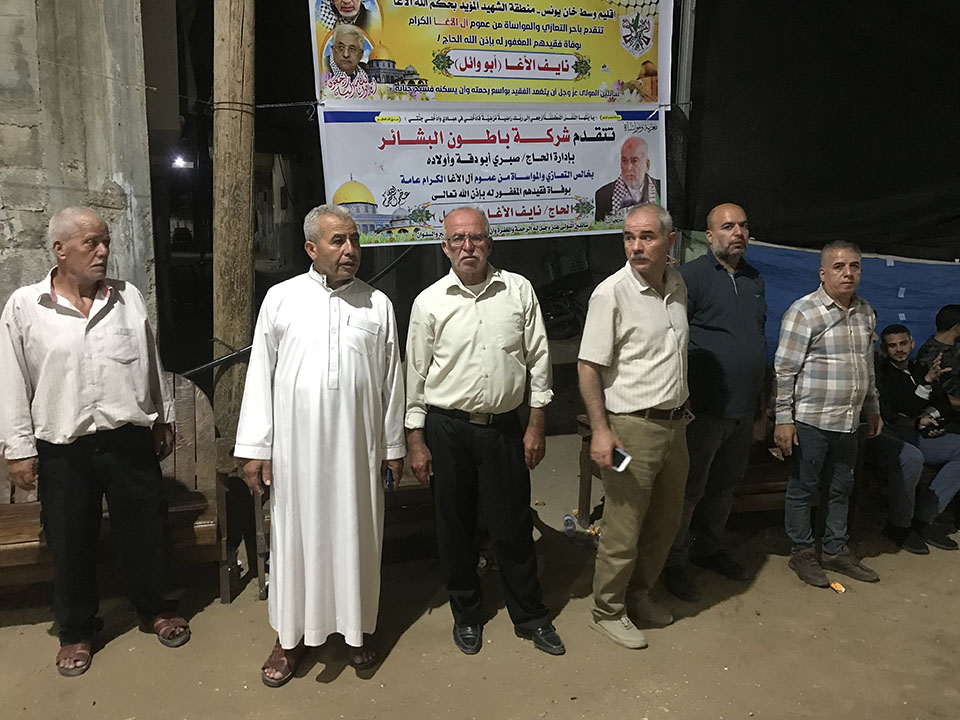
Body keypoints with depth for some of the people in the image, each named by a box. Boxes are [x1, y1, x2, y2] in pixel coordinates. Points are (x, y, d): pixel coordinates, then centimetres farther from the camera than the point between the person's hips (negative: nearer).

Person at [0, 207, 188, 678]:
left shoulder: (128, 298, 3)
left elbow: (152, 365, 10)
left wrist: (164, 419, 12)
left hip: (130, 441, 2)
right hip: (64, 449, -1)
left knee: (144, 532, 13)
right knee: (71, 545, 12)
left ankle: (152, 609, 36)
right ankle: (76, 631, 33)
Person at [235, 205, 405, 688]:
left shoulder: (377, 304, 3)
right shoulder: (281, 299, 0)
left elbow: (391, 380, 6)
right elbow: (260, 374, 0)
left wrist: (393, 446, 7)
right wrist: (255, 448, -2)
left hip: (358, 446, 1)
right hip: (296, 445, -1)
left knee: (356, 537, 11)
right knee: (295, 536, 9)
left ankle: (358, 629, 31)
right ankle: (288, 637, 27)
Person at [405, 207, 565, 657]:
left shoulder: (519, 291, 0)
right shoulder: (429, 302, -2)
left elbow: (538, 359, 4)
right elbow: (415, 374, 2)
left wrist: (536, 424, 1)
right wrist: (416, 441, 0)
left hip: (504, 427, 0)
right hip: (447, 429, 0)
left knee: (513, 526, 9)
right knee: (454, 527, 12)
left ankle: (530, 617, 29)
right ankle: (466, 614, 33)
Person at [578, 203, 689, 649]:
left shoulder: (677, 285, 7)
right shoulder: (611, 293, -15)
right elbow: (588, 367, -15)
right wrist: (600, 430, -21)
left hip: (674, 423, 7)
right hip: (632, 427, -7)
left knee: (666, 521, 18)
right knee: (623, 529, 1)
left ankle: (639, 594, 38)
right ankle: (608, 612, 22)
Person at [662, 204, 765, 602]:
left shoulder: (754, 280, 14)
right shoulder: (692, 275, -10)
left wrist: (761, 404, 22)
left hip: (744, 409, 7)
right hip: (704, 407, -7)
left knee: (725, 485, 19)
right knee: (690, 488, 2)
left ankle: (708, 548, 36)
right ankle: (673, 561, 17)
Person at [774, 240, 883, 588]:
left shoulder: (866, 313, 10)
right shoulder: (803, 312, -12)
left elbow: (868, 367, 20)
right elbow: (784, 370, -14)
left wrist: (873, 408, 21)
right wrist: (783, 419, -16)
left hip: (848, 422, 7)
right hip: (810, 421, -7)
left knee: (841, 488, 16)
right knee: (803, 488, 6)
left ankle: (836, 550, 31)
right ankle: (802, 552, 21)